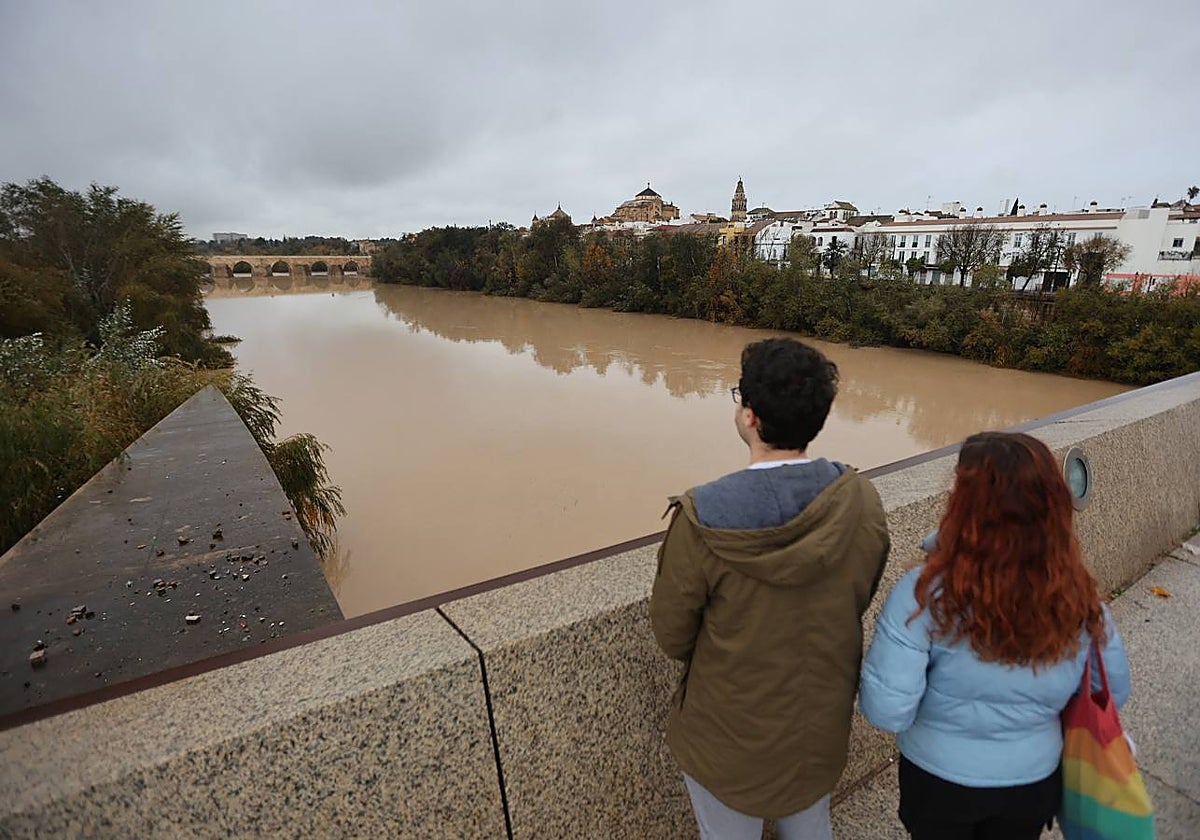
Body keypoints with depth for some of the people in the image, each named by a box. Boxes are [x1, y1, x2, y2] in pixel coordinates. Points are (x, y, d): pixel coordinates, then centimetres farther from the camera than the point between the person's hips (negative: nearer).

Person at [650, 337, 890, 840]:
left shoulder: (702, 519, -33)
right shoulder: (863, 502, -19)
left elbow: (672, 638, -17)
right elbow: (857, 602, -3)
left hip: (729, 737, -3)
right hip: (824, 724, 4)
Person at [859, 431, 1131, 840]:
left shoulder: (927, 593, -32)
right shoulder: (1080, 598, -19)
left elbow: (886, 712, -29)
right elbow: (1115, 691, -1)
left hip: (939, 779, -2)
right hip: (1034, 779, 3)